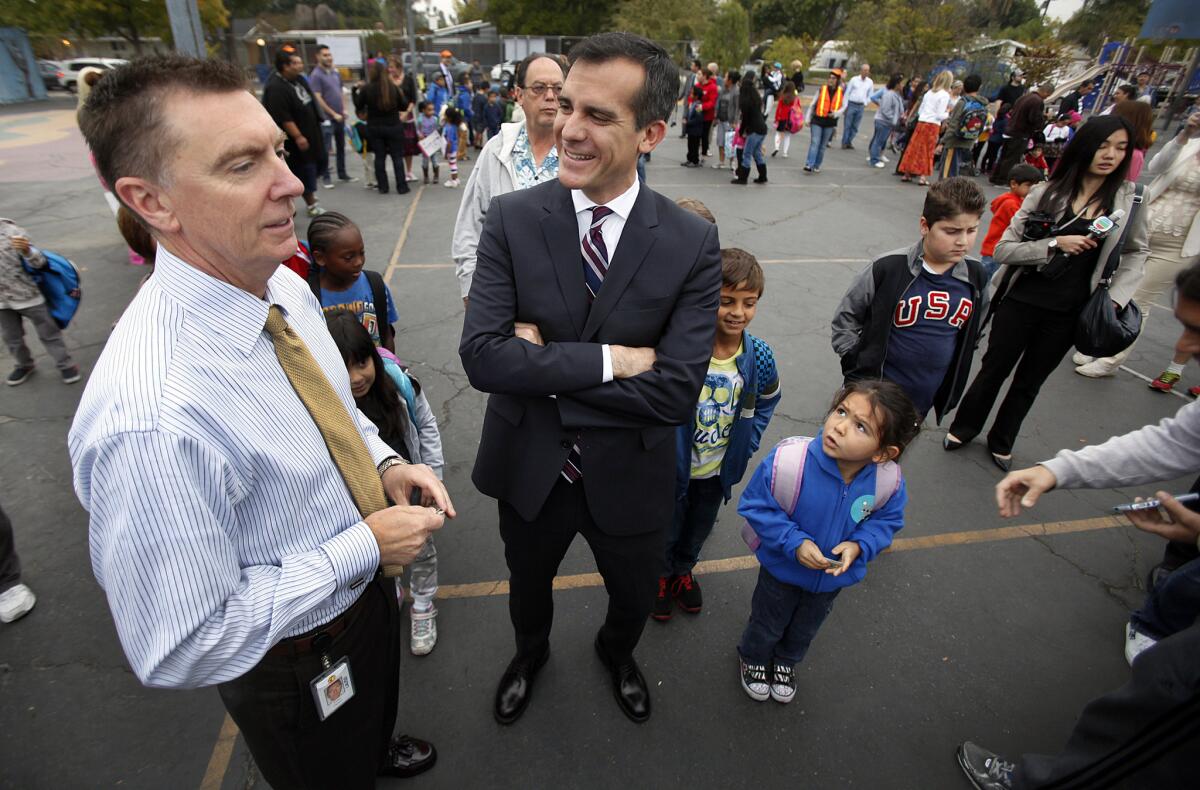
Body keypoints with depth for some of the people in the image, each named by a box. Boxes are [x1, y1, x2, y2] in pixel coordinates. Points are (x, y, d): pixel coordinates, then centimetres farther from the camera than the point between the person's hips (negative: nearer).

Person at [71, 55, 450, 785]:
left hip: (365, 587, 7)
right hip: (298, 665, -7)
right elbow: (179, 649, -30)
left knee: (372, 724, 38)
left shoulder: (284, 287, -12)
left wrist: (384, 463, -11)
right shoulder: (149, 421, -38)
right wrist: (367, 547, -27)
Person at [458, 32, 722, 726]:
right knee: (528, 586, 29)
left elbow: (677, 392, -24)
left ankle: (617, 652, 65)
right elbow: (482, 356, -23)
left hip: (630, 478, 0)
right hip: (528, 469, 1)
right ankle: (531, 652, 66)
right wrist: (607, 360, -28)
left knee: (635, 598, 27)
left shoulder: (692, 242, -17)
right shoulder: (512, 219, -14)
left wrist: (544, 364, -22)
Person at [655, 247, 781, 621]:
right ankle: (662, 574, 52)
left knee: (700, 529, 29)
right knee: (666, 530, 22)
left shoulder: (759, 356, -16)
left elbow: (767, 401, 4)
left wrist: (745, 447, 0)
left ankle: (684, 569, 58)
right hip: (672, 466, -3)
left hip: (718, 469, 4)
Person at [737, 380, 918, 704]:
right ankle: (754, 659, 60)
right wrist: (794, 542, -32)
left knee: (805, 630, 33)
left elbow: (887, 520, -7)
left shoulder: (888, 481, -28)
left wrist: (859, 546, -25)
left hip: (834, 576, 3)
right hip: (782, 568, -3)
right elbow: (755, 506, -24)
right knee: (767, 625, 26)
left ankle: (786, 661, 66)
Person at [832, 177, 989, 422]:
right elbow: (845, 317, -6)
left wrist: (951, 388, 14)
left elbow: (972, 333, 14)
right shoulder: (888, 268, -17)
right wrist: (857, 364, -9)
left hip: (923, 400, 4)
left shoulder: (976, 276, -4)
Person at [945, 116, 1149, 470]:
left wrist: (1114, 298, -2)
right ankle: (963, 429, 36)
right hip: (1022, 300, -2)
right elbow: (1003, 250, -12)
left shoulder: (1129, 199, -3)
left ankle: (1001, 442, 38)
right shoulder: (1047, 192, -10)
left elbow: (1136, 253, 10)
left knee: (1029, 382, 17)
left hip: (1068, 313, 2)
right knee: (994, 370, 13)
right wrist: (1054, 244, -23)